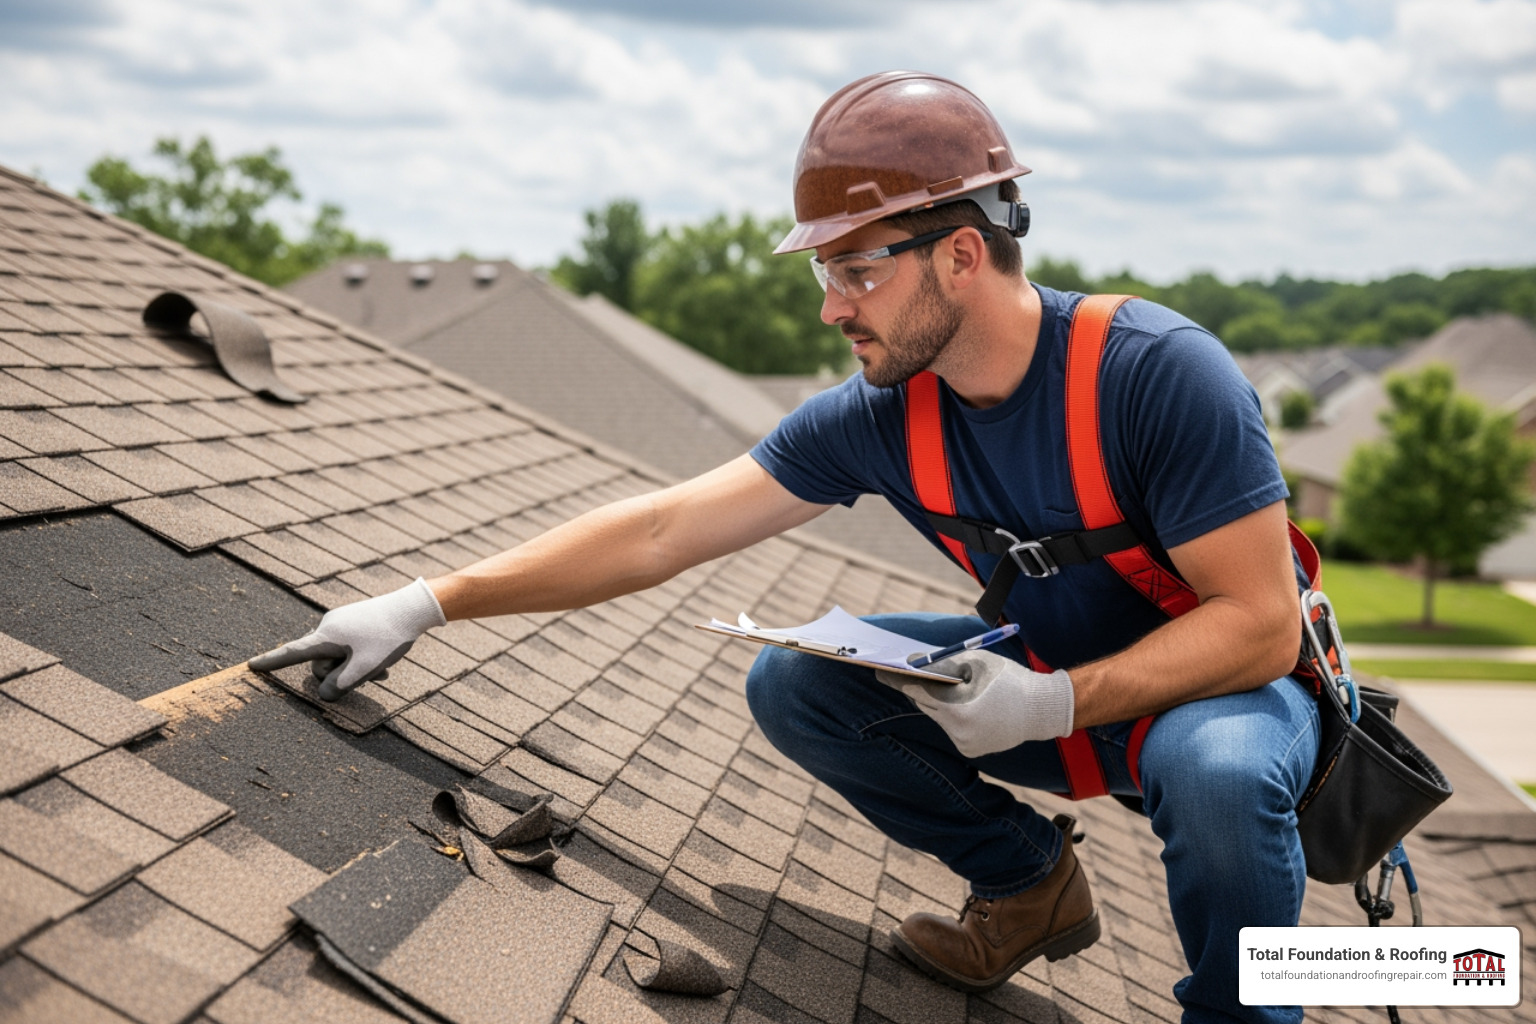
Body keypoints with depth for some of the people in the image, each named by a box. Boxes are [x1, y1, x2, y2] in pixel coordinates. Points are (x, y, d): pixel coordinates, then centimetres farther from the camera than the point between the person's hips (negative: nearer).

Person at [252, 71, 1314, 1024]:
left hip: (1228, 682, -4)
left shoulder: (1161, 372, -28)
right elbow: (664, 529, -11)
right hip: (1048, 672, 5)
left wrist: (1055, 704, -33)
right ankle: (1029, 879, 10)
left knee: (1214, 770, -39)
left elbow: (1260, 623, -25)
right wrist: (428, 603, -12)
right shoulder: (877, 416, -13)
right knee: (793, 683, -8)